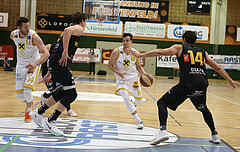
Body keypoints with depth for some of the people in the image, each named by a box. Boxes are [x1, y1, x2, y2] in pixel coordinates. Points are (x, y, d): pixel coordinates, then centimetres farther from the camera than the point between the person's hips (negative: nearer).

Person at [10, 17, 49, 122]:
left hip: (33, 65, -4)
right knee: (19, 95, 1)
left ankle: (29, 112, 7)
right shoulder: (13, 35, -12)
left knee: (27, 91, -21)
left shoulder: (34, 36, -27)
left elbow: (46, 53, -31)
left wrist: (35, 63, -46)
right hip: (20, 65, 4)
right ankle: (29, 103, 37)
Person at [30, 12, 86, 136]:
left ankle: (38, 113, 31)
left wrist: (50, 73, 30)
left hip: (54, 61, 10)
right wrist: (65, 51, -26)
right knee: (71, 94, -10)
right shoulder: (79, 29, 5)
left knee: (62, 93, 22)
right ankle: (50, 122, -10)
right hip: (59, 63, -10)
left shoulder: (72, 30, 31)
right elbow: (67, 31, -21)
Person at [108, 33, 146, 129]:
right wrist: (119, 73, -22)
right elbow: (110, 65, -7)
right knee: (125, 97, -28)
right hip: (121, 79, -3)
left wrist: (144, 74, -14)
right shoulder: (116, 52, -16)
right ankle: (138, 121, -16)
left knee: (139, 102, 9)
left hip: (134, 79, 3)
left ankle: (133, 103, 52)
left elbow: (139, 67, 5)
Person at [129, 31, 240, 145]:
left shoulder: (180, 48, 14)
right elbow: (217, 68, 26)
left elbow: (160, 52, 2)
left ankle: (163, 131, -14)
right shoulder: (203, 52, 25)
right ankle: (214, 135, 34)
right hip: (202, 85, 5)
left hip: (186, 84, -5)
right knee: (203, 109, 31)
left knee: (162, 103, 5)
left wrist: (140, 55, 9)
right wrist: (230, 81, 36)